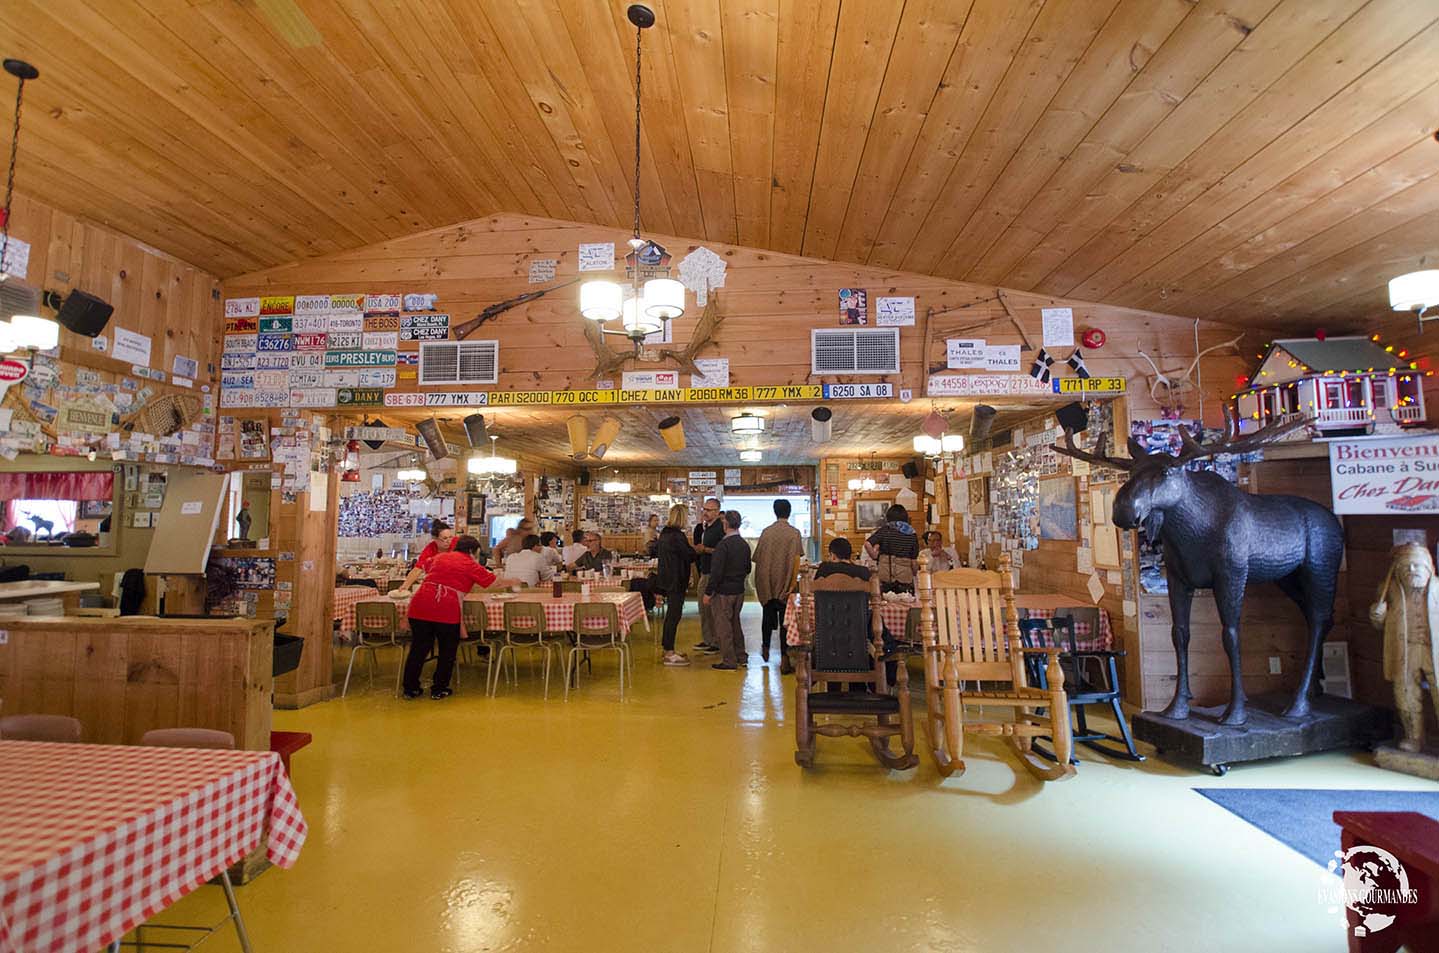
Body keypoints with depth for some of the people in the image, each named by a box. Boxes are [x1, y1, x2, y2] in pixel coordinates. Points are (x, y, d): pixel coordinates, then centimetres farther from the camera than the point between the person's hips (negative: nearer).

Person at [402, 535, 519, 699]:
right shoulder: (470, 565, 6)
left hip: (420, 606, 5)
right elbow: (494, 582, 13)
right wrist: (512, 582, 30)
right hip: (446, 611, -5)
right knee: (447, 651, 13)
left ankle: (410, 689, 23)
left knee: (418, 649, 15)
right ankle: (439, 689, 20)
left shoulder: (439, 557, 20)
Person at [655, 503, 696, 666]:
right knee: (674, 615, -4)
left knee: (671, 614, 18)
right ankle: (670, 655, 0)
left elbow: (655, 551, 21)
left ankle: (667, 649, 28)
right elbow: (690, 556, -15)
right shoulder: (677, 536, -21)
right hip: (676, 581, -10)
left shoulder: (665, 533, 9)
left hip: (666, 578, 10)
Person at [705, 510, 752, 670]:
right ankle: (741, 657, 27)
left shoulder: (723, 544, -19)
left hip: (723, 591, -8)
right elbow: (747, 569, 14)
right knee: (735, 623, 20)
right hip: (739, 590, 8)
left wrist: (708, 593, -14)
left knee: (723, 626, 3)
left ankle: (729, 661, 8)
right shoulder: (744, 544, 5)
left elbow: (716, 571, -20)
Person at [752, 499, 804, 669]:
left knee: (768, 615, 21)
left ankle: (765, 648, 34)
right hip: (785, 583, -2)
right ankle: (784, 658, 2)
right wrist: (793, 583, -7)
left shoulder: (766, 532, 0)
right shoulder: (794, 533, -6)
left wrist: (760, 581, 12)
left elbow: (758, 558, 2)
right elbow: (796, 560, -12)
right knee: (785, 618, 3)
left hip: (767, 582, 2)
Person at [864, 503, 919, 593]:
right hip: (906, 578, 2)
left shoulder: (884, 530, -1)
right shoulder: (912, 534, 7)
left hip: (887, 576, -2)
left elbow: (867, 544, -13)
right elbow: (914, 559, 8)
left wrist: (875, 557, 2)